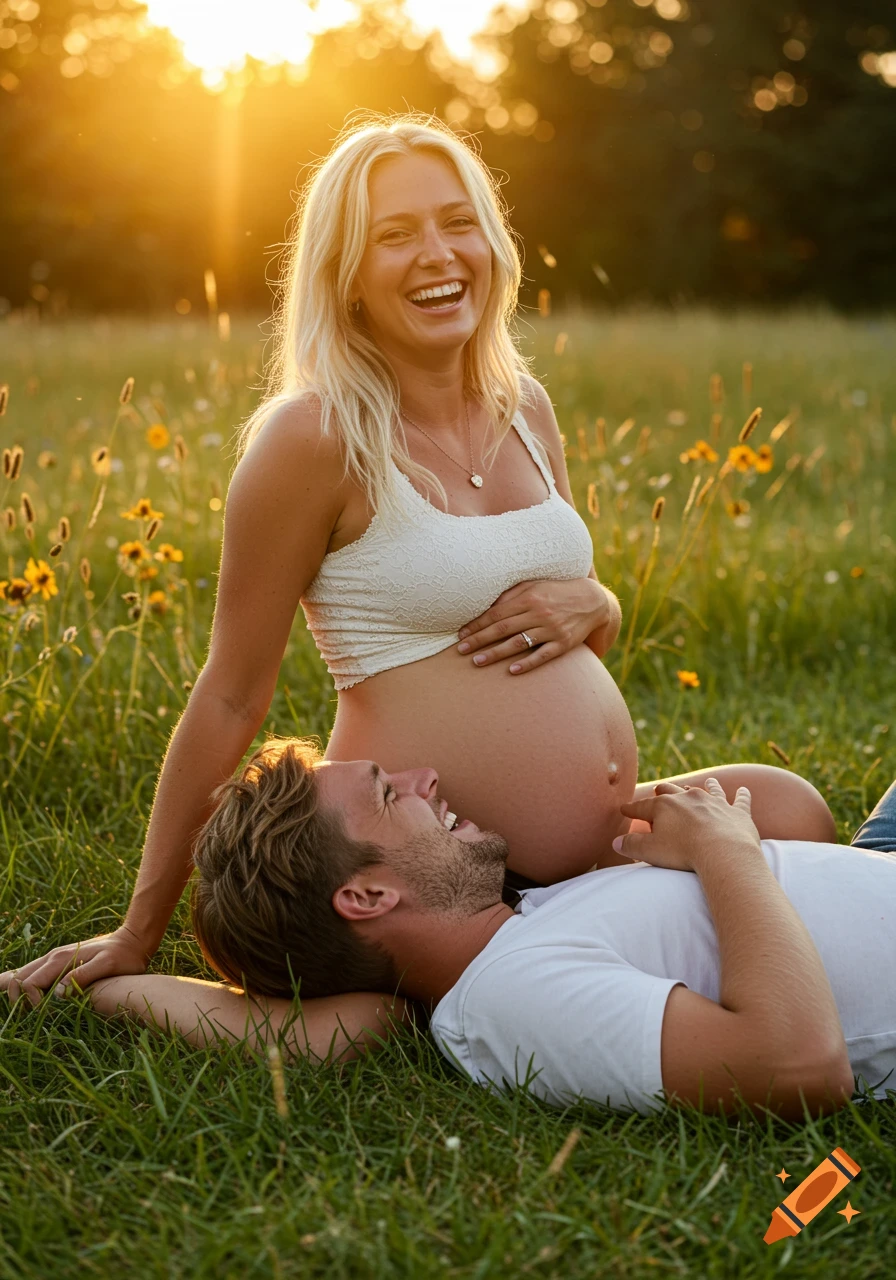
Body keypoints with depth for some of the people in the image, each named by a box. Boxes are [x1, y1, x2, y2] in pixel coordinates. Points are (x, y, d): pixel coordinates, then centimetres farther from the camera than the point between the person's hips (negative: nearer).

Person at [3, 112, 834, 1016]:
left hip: (600, 846, 7)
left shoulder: (524, 408, 8)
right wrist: (140, 933, -6)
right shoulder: (315, 435, -13)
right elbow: (230, 699, -9)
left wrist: (587, 606, -5)